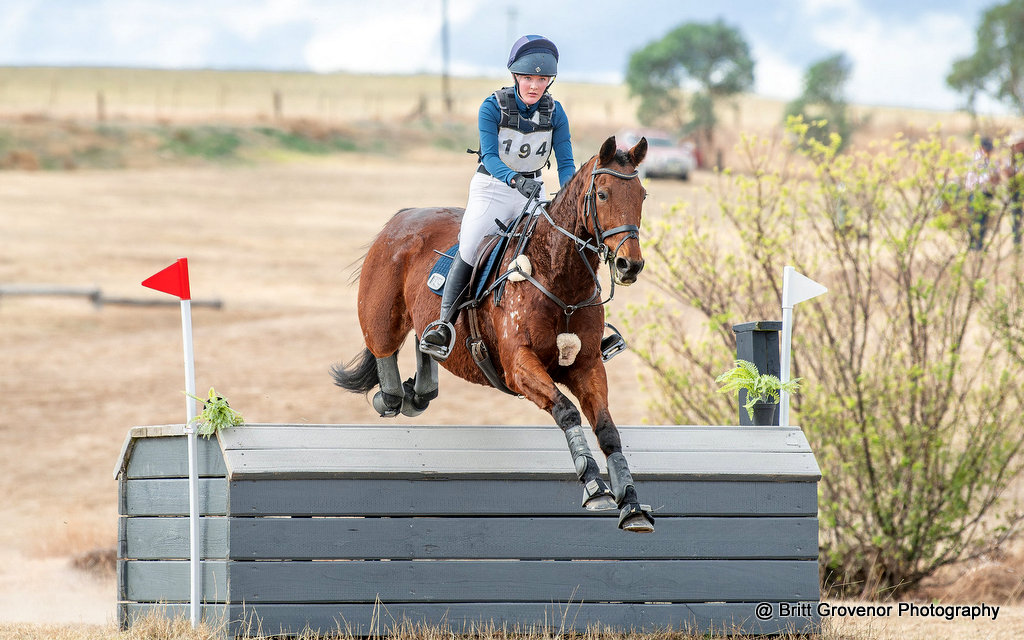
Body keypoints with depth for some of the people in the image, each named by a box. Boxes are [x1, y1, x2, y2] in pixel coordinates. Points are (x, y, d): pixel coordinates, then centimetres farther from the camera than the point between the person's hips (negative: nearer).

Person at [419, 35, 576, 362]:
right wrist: (514, 179, -43)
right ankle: (445, 324, -15)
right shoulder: (493, 107, -15)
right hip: (492, 187, -3)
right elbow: (490, 156, -24)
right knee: (469, 248, -21)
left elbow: (566, 162, -7)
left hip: (532, 191, 3)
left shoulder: (554, 112, -6)